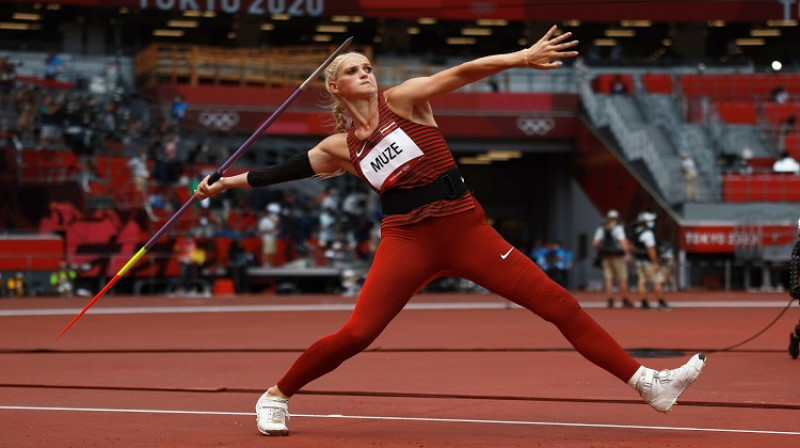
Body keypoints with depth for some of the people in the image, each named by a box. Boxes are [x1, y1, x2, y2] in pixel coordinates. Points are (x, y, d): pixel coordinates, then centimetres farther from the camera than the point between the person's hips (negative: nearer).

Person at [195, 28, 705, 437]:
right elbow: (284, 171, 21)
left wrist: (519, 57, -24)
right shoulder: (338, 148, 8)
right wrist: (227, 182, 22)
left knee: (558, 303, -6)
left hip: (466, 229, 0)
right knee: (356, 334, -12)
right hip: (407, 240, 0)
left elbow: (462, 74, -12)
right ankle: (276, 396, 9)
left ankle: (645, 381, -5)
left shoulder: (402, 100, 1)